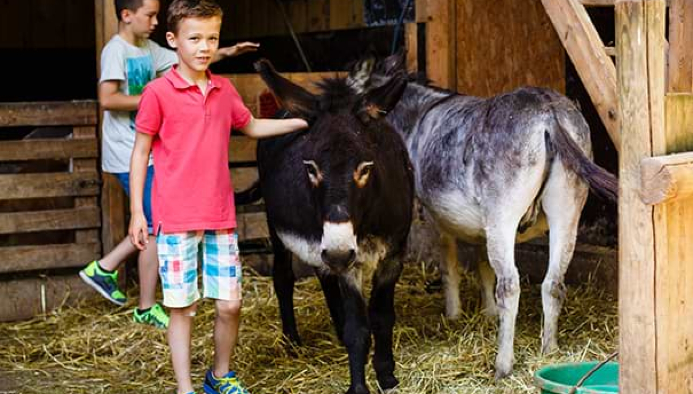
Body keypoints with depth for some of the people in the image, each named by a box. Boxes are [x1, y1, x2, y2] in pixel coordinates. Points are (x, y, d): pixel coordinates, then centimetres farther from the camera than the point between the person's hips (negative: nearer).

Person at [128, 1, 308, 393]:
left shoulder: (225, 90, 8)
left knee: (230, 303, 7)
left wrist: (301, 122, 18)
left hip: (221, 217, 4)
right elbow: (140, 153, -2)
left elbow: (251, 126, 27)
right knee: (184, 308, 2)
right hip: (176, 219, -4)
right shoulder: (158, 92, -6)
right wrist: (137, 212, -4)